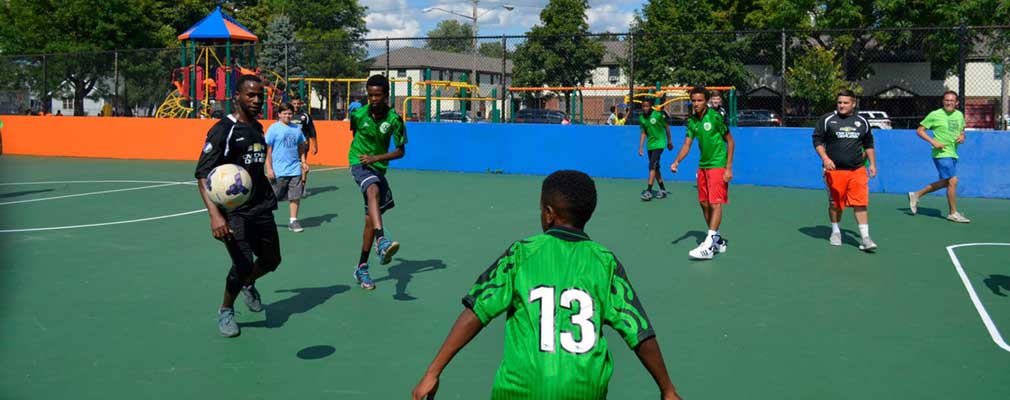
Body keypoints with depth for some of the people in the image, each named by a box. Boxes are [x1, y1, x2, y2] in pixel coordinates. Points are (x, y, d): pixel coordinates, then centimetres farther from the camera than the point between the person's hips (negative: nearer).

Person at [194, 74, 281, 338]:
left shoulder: (258, 128, 11)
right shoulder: (223, 130, -13)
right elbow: (203, 175, -19)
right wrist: (214, 214, -31)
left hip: (261, 208, 7)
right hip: (233, 211, -7)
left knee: (271, 260, 13)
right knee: (244, 265, -17)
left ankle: (248, 285, 47)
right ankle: (226, 311, 11)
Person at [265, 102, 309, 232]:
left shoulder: (296, 128, 9)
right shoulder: (274, 128, -4)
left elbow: (301, 147, 19)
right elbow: (268, 150, -5)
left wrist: (303, 162, 9)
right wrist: (269, 169, -9)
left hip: (295, 169, 4)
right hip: (279, 171, -4)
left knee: (295, 196, 2)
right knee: (272, 197, 5)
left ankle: (293, 221, 10)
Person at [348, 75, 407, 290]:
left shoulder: (394, 119, -9)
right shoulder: (358, 114, -7)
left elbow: (400, 151, -4)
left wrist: (375, 157, -15)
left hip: (378, 167, 3)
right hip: (359, 164, -3)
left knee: (370, 220, 6)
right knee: (374, 190, -36)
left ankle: (362, 268, 20)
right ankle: (382, 242, -57)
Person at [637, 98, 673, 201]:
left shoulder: (658, 115, -12)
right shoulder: (641, 118, 2)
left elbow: (666, 127, 0)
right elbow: (643, 133, 8)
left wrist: (669, 141, 7)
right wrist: (640, 148, 2)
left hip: (659, 143, -6)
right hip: (650, 145, 6)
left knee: (652, 166, -17)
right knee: (655, 168, 12)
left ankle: (649, 191, -20)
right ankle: (662, 190, 24)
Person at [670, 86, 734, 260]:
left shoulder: (715, 117, -13)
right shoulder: (692, 121, 4)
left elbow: (730, 141, -8)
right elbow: (687, 144, 5)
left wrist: (729, 168, -12)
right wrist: (677, 161, -13)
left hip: (718, 165, -7)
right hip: (702, 165, 7)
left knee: (715, 203, -11)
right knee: (704, 203, 10)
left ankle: (708, 246, -15)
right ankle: (717, 240, 25)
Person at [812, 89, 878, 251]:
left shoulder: (862, 122, 11)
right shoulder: (827, 120, 0)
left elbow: (869, 144, 21)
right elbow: (817, 140, 1)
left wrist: (872, 163, 15)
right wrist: (825, 158, -13)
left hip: (857, 170, 1)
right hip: (834, 170, -1)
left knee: (860, 203, -8)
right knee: (835, 203, 9)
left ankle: (865, 238, -7)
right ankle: (835, 232, 30)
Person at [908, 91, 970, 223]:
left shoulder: (959, 115, 11)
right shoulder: (935, 115, -7)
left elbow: (962, 130, 25)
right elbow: (919, 130, -4)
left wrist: (962, 137, 1)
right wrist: (933, 141, -16)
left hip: (953, 154, 8)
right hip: (941, 154, -8)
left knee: (945, 182, 13)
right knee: (953, 181, -11)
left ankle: (916, 195, 28)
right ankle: (953, 213, 0)